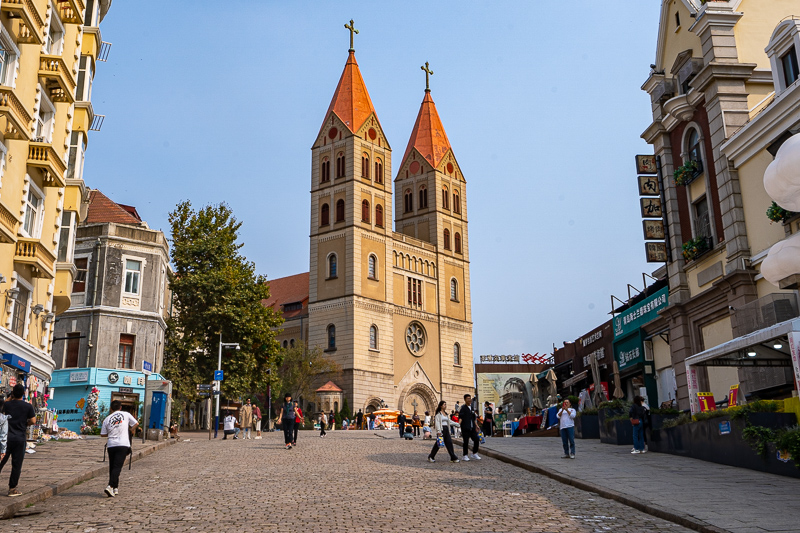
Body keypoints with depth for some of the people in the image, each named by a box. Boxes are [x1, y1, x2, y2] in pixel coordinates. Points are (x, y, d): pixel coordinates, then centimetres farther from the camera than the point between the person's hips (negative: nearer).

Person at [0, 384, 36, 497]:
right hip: (20, 438, -2)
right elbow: (33, 421, -7)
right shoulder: (28, 406, -6)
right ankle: (12, 489, 6)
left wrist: (10, 398, 17)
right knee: (16, 464, 4)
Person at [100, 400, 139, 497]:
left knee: (112, 467, 14)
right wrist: (129, 430, 28)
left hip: (111, 445, 2)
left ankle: (115, 488, 17)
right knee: (117, 467, -6)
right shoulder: (126, 414, 6)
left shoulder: (107, 419, 8)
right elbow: (136, 423, 12)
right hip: (123, 445, -2)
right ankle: (110, 486, -21)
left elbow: (103, 434, 10)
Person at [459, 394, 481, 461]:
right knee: (466, 442, -2)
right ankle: (465, 456, 8)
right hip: (465, 428, -7)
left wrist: (476, 426, 26)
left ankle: (474, 454, 19)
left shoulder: (471, 407, 16)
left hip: (472, 428, 7)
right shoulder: (463, 408, -6)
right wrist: (459, 423, -31)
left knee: (476, 440, 3)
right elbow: (460, 417, -16)